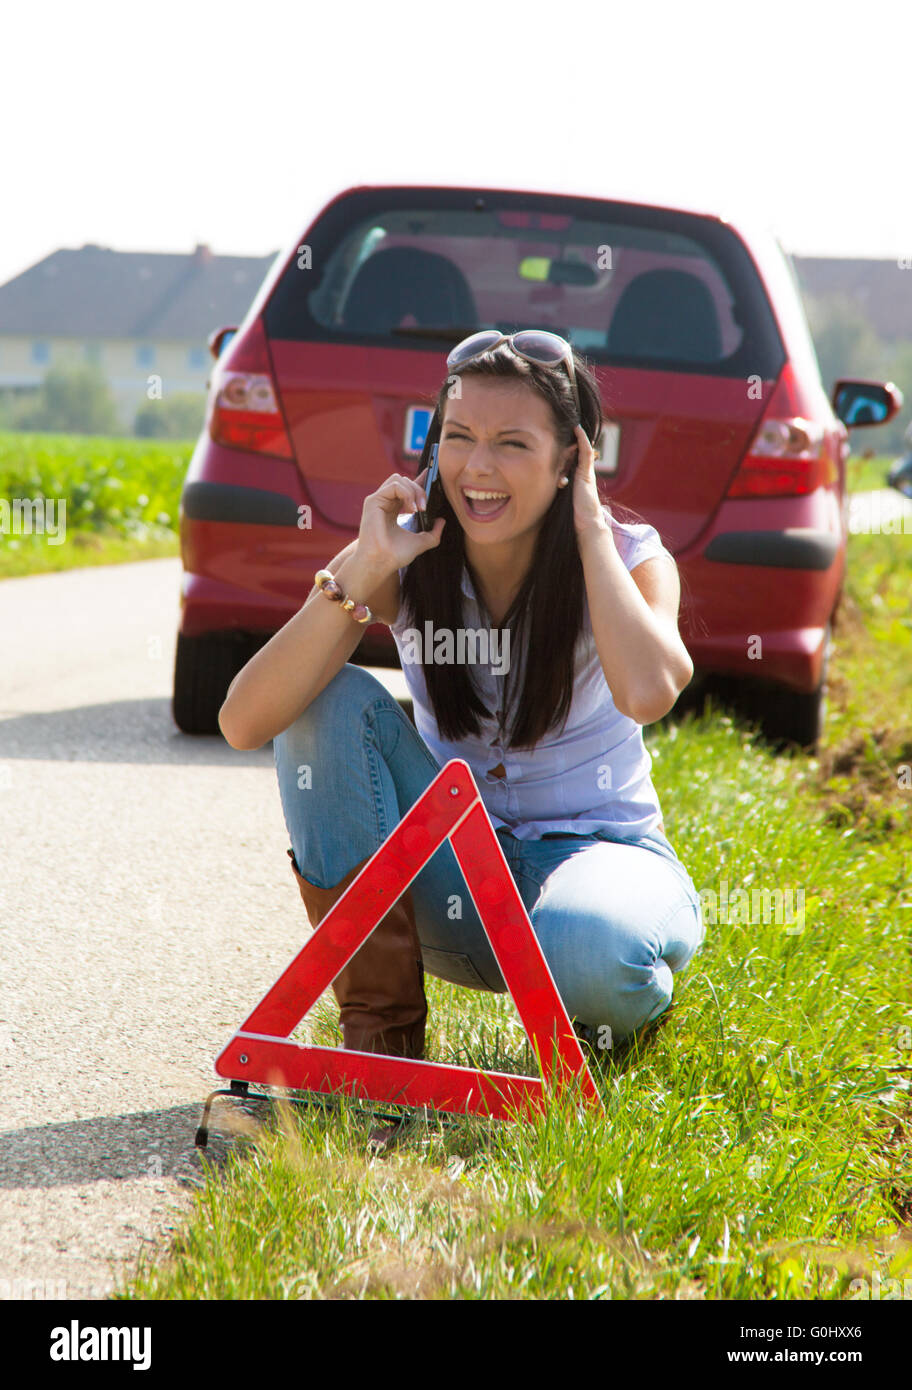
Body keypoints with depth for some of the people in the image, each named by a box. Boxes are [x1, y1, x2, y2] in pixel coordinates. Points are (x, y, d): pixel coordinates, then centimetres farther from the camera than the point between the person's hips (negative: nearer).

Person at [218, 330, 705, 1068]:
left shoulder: (628, 558, -11)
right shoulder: (407, 563, -8)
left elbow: (646, 692, -36)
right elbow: (244, 723, -21)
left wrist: (590, 530, -23)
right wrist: (364, 569, -28)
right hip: (452, 881, 3)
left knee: (584, 948, -39)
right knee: (332, 697, -21)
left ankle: (631, 1004, 2)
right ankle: (380, 1023, -17)